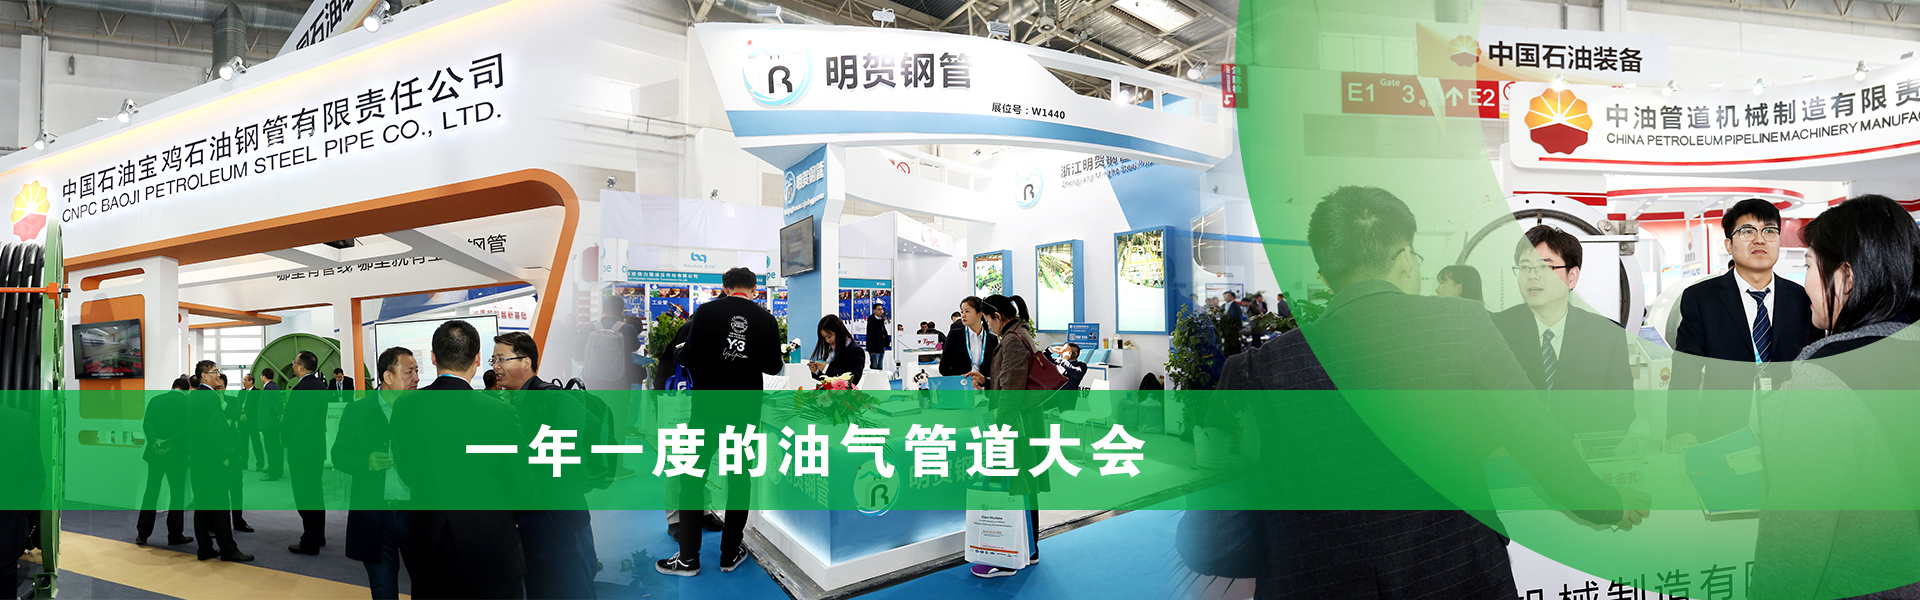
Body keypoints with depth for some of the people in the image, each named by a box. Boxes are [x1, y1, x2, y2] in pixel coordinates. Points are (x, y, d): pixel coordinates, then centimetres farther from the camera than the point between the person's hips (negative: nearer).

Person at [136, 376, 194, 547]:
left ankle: (142, 534, 13)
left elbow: (147, 423, -6)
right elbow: (187, 427, -16)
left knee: (151, 493, 11)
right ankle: (174, 536, 7)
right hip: (177, 455, -3)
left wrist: (155, 441, -15)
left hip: (155, 452, 3)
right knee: (177, 495, 5)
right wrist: (171, 443, -16)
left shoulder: (155, 400, 7)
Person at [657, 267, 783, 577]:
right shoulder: (767, 320, -2)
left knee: (692, 477, 6)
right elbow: (773, 367, 5)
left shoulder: (707, 312, -8)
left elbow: (688, 357, -7)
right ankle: (730, 555, 15)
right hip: (746, 408, 2)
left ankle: (688, 557, 7)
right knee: (739, 476, 12)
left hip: (708, 404, -2)